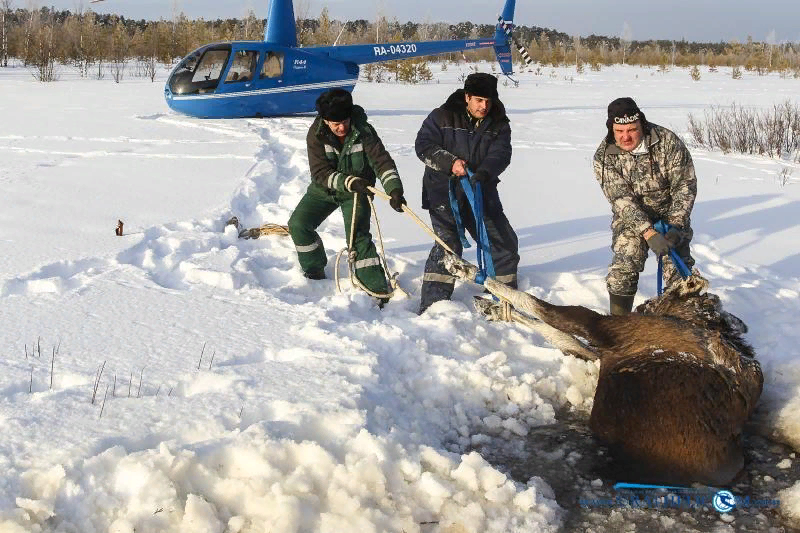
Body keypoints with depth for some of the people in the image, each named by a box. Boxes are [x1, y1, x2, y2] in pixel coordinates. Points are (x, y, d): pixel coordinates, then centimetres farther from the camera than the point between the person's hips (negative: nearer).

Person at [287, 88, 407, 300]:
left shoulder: (363, 131, -22)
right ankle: (315, 270, 15)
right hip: (324, 189, 3)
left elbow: (382, 160, -27)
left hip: (357, 191, -3)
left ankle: (379, 289, -14)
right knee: (298, 224, -7)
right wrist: (349, 182, -40)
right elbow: (320, 173, -25)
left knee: (358, 237, -18)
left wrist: (394, 189, -44)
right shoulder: (316, 135, -20)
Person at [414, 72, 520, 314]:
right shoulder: (442, 117, -5)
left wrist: (484, 173, -32)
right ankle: (431, 306, -12)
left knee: (505, 242, 8)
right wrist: (450, 162, -24)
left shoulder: (499, 124, 3)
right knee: (448, 245, -17)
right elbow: (423, 145, -9)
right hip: (444, 192, -4)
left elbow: (500, 154, -11)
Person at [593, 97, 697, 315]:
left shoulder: (667, 142, -18)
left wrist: (675, 225, -25)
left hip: (671, 214, 0)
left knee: (678, 270, -10)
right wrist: (649, 233, -34)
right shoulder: (604, 157, -17)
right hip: (631, 217, 0)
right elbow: (622, 200, -23)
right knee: (623, 270, -14)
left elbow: (685, 184, -14)